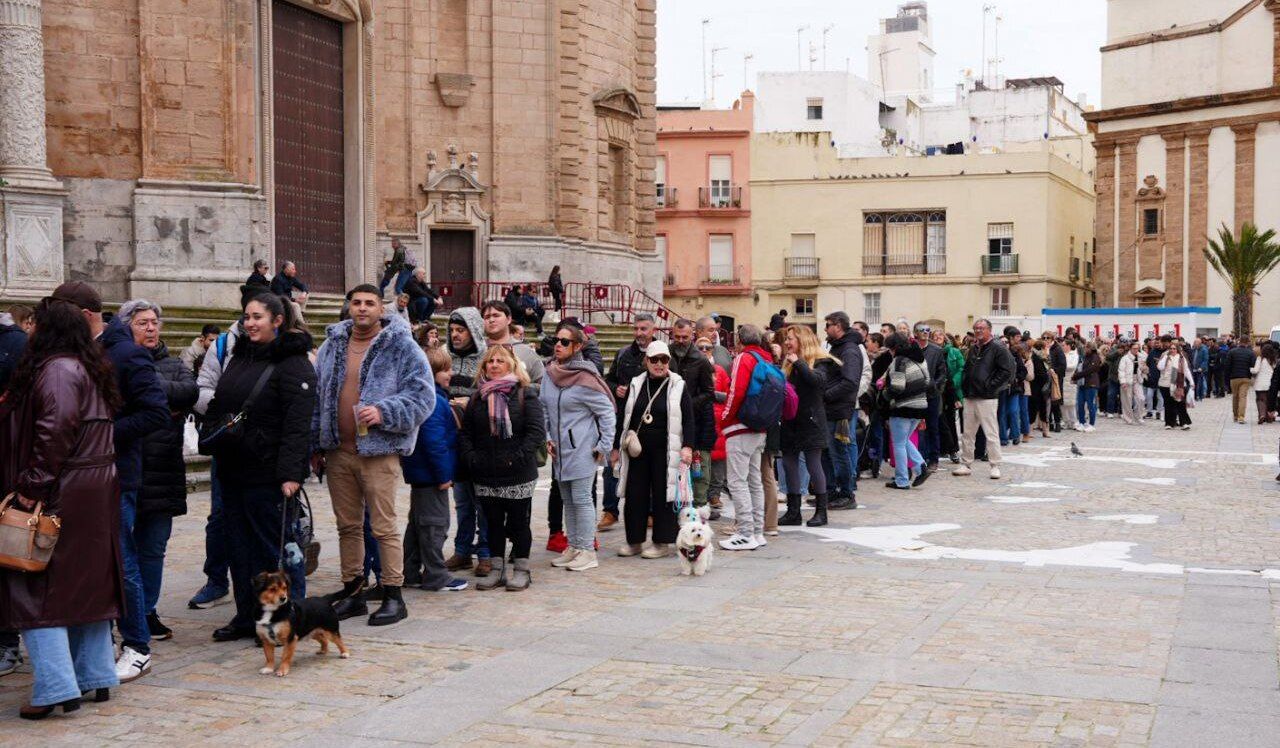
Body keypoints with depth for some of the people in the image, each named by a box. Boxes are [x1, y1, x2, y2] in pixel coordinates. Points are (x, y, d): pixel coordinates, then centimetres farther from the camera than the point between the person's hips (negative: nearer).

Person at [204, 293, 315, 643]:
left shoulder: (293, 363, -10)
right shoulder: (238, 357, 15)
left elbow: (298, 424, -17)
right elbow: (218, 407, 24)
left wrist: (290, 473, -23)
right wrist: (214, 440, 10)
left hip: (268, 474, -8)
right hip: (232, 470, 8)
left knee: (275, 547, -1)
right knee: (239, 545, 12)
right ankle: (247, 617, 22)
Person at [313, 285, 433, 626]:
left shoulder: (402, 348, -5)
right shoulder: (332, 346, 11)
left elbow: (422, 397, -10)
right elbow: (317, 396, 16)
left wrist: (383, 412, -21)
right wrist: (317, 444, 12)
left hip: (378, 451, -5)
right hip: (337, 451, 6)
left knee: (384, 527, -2)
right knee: (348, 526, 13)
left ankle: (393, 595, 6)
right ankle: (352, 591, 23)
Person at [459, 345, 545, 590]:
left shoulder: (525, 395, -3)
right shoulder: (477, 398, 11)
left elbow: (537, 431, -11)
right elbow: (465, 433, 10)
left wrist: (518, 457, -18)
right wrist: (470, 458, -5)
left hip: (518, 475, -4)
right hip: (485, 475, 4)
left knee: (518, 522, 5)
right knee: (493, 523, 11)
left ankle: (521, 570, 15)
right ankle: (497, 570, 20)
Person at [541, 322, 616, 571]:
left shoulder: (584, 378, -15)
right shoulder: (550, 373, 5)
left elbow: (607, 412, -10)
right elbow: (544, 408, 14)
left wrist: (604, 446, -9)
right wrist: (546, 438, 5)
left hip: (582, 450, -7)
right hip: (559, 450, 7)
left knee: (581, 499, -4)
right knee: (567, 500, 14)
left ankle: (587, 551, 4)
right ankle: (573, 547, 24)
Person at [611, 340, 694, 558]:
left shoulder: (677, 385, 0)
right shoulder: (636, 384, 9)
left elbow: (688, 419, -2)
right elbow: (623, 417, 14)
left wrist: (687, 446, -13)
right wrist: (616, 447, 11)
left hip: (664, 451, -4)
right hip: (637, 450, 4)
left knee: (663, 495, 0)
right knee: (635, 495, 6)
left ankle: (662, 543, 9)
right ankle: (634, 541, 17)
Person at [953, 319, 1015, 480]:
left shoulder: (998, 348, -7)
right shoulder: (973, 349, 16)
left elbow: (1007, 370, -12)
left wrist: (990, 386, -13)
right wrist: (966, 386, 11)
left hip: (987, 398, -7)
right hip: (970, 397, 7)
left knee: (991, 433, -4)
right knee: (968, 432, 10)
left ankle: (995, 466, 3)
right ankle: (965, 464, 17)